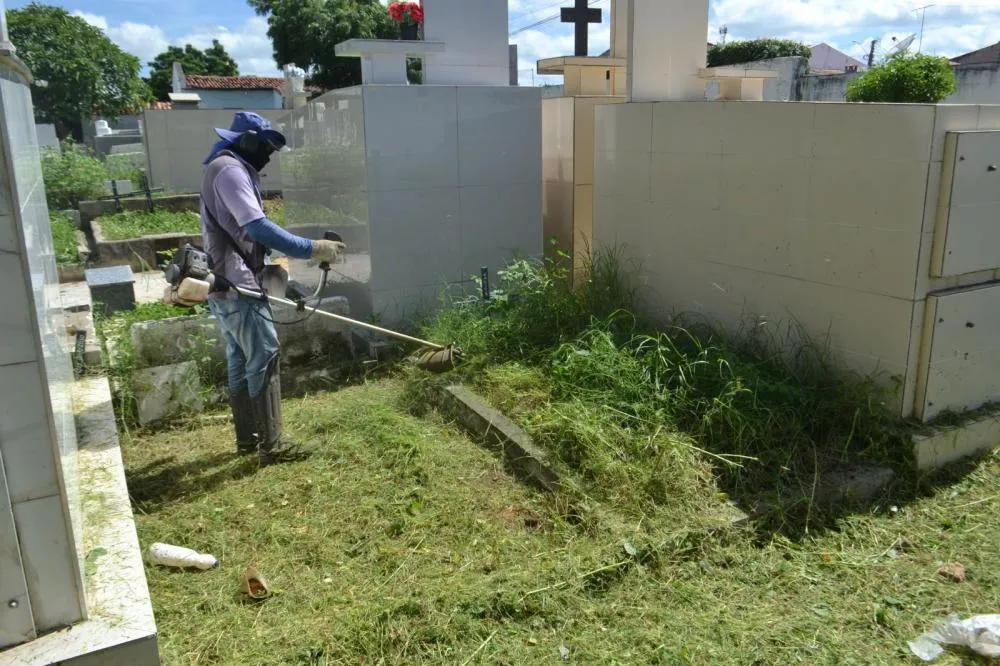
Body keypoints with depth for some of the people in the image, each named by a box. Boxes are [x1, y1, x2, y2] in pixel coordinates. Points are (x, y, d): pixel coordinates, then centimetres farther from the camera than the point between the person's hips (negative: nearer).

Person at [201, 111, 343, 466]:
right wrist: (311, 249, -28)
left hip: (225, 284, 11)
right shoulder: (230, 170, -15)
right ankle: (271, 444, -4)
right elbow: (257, 226, -28)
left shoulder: (227, 169, 20)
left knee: (240, 361, 14)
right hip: (236, 285, -11)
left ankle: (247, 438, 23)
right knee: (264, 359, -8)